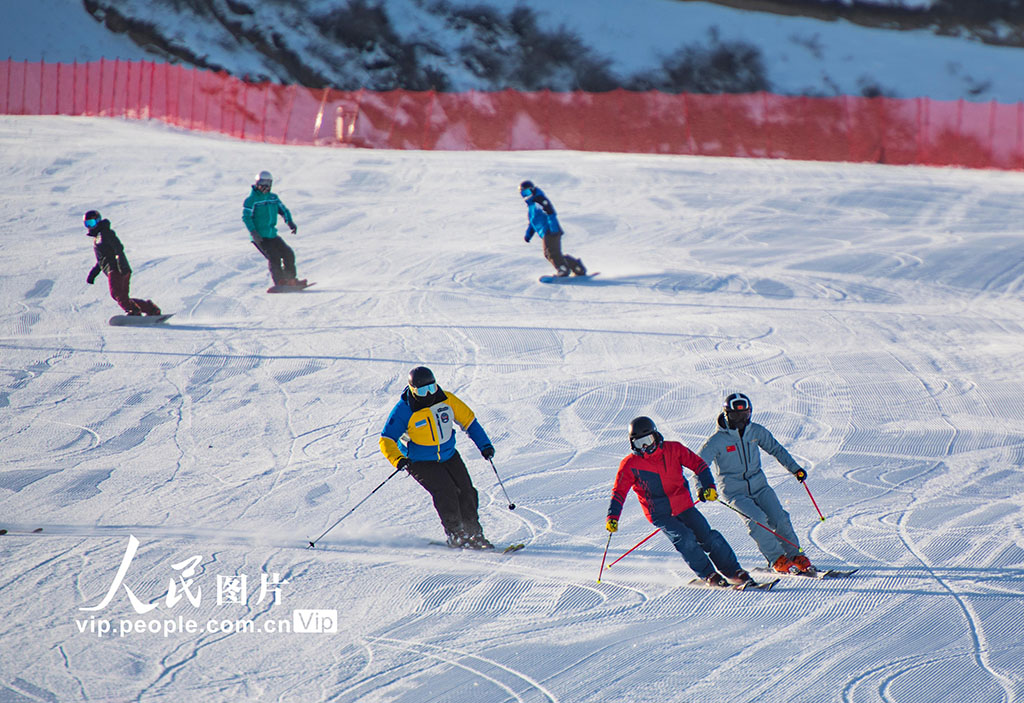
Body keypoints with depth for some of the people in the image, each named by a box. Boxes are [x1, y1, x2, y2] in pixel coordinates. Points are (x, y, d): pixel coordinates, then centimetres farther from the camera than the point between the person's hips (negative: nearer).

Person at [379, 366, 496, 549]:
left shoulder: (447, 400, -8)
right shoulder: (404, 410, -19)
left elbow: (468, 420, 6)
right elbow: (387, 440, -18)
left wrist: (484, 445, -1)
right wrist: (398, 459, -37)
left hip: (449, 457, 4)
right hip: (421, 463, -4)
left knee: (466, 492, -3)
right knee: (446, 491, -22)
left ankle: (474, 534, 11)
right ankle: (456, 536, -14)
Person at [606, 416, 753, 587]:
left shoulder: (673, 449, -2)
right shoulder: (630, 465, -5)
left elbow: (698, 464, 3)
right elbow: (619, 492, -2)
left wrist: (708, 486, -11)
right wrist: (613, 517, -13)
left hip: (684, 506, 2)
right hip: (660, 514, -2)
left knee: (709, 537, -7)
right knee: (685, 538, -23)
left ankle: (734, 572, 7)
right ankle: (709, 575, -11)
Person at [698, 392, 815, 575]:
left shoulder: (756, 431, 1)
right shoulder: (718, 440, -12)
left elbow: (775, 449, 18)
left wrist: (795, 468, 16)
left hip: (759, 485, 4)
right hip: (734, 491, -4)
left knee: (779, 518, -13)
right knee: (757, 518, -26)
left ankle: (795, 556, 2)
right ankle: (777, 560, -15)